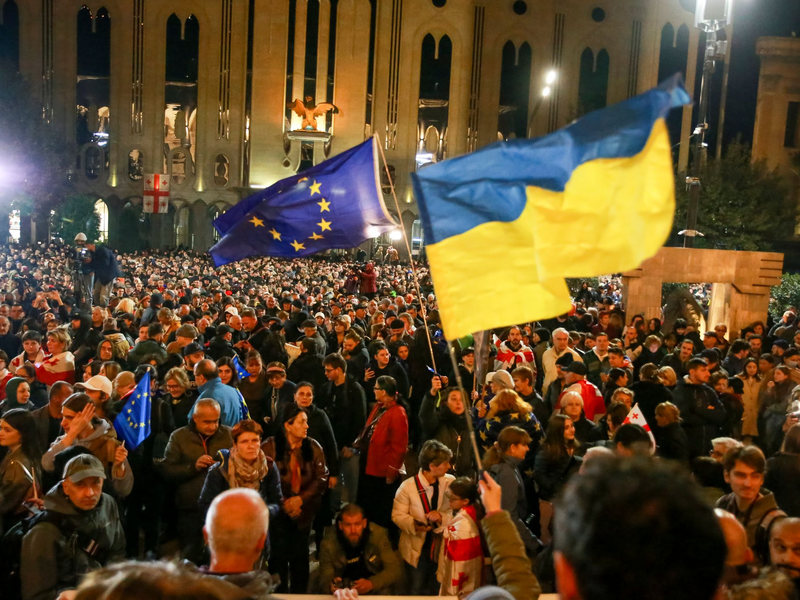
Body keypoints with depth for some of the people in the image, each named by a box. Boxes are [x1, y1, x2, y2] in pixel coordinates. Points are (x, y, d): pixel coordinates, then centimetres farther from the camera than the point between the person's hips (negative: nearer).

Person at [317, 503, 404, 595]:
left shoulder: (378, 534, -18)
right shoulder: (329, 544, -15)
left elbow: (395, 569, -17)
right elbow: (325, 578, -10)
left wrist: (372, 583, -34)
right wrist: (331, 587, -36)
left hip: (376, 586, 0)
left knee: (384, 593, -30)